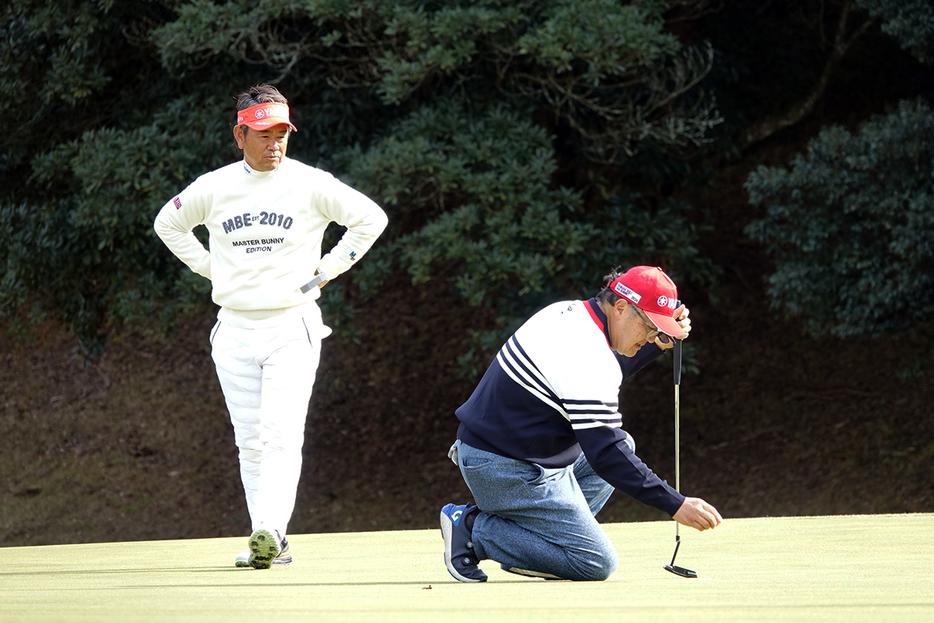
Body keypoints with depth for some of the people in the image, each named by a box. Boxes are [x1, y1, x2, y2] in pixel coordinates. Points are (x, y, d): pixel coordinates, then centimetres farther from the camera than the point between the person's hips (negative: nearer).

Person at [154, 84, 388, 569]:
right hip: (234, 328, 3)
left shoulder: (310, 184, -3)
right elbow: (168, 224, 20)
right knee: (250, 441, 3)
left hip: (292, 326, -3)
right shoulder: (213, 188, 4)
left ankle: (270, 531, -25)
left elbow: (371, 219, 3)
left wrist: (327, 270, -2)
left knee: (282, 435, -15)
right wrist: (211, 268, 10)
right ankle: (269, 544, 9)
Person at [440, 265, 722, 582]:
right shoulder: (588, 355, -24)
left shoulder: (568, 311, 6)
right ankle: (473, 528, -4)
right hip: (508, 472, -10)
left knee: (624, 445, 21)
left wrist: (659, 344, 11)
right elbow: (606, 455, -27)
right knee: (597, 564, -6)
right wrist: (676, 505, -28)